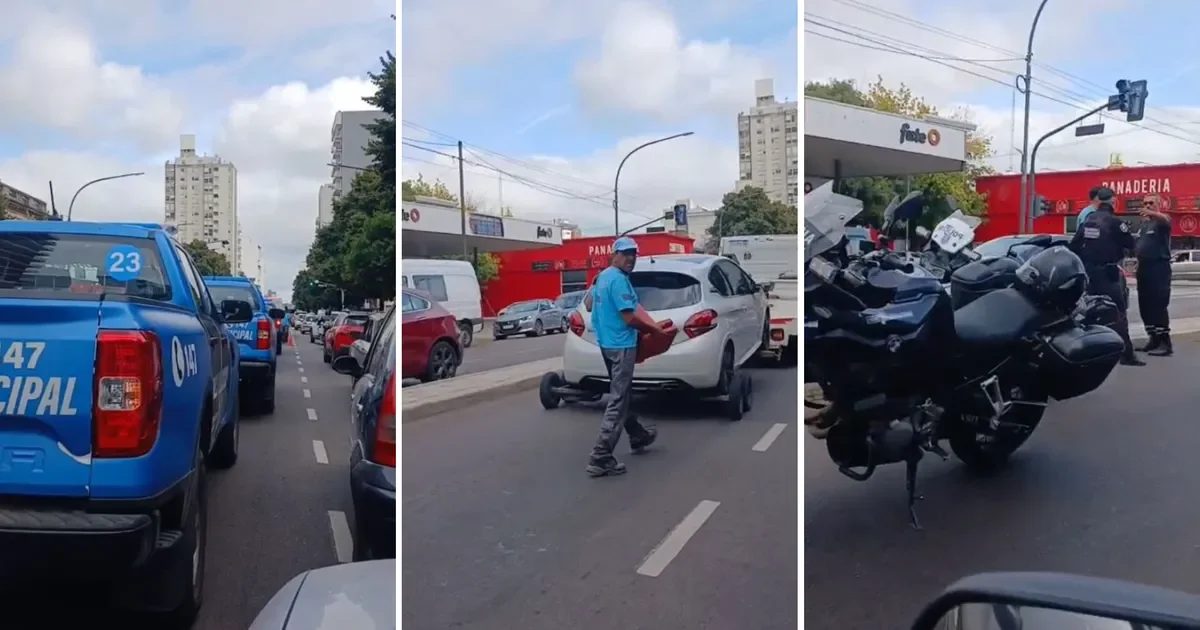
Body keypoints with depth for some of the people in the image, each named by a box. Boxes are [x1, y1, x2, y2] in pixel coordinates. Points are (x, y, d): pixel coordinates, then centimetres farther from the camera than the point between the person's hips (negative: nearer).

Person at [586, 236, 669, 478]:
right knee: (617, 401, -9)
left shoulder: (602, 277, 10)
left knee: (622, 395, 23)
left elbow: (590, 304, 22)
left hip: (607, 342, 10)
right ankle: (600, 459, -11)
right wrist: (655, 329, -8)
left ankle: (638, 436, 41)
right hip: (621, 345, -10)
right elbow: (629, 318, -21)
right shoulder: (619, 280, -19)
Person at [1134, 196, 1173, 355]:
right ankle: (1154, 339, 17)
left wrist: (1152, 214, -54)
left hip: (1159, 267, -8)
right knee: (1145, 306, 9)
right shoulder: (1144, 223, 18)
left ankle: (1165, 342, -13)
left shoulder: (1161, 222, -7)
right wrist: (1138, 262, 16)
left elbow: (1165, 219, -33)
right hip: (1144, 267, 8)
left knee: (1158, 305, -13)